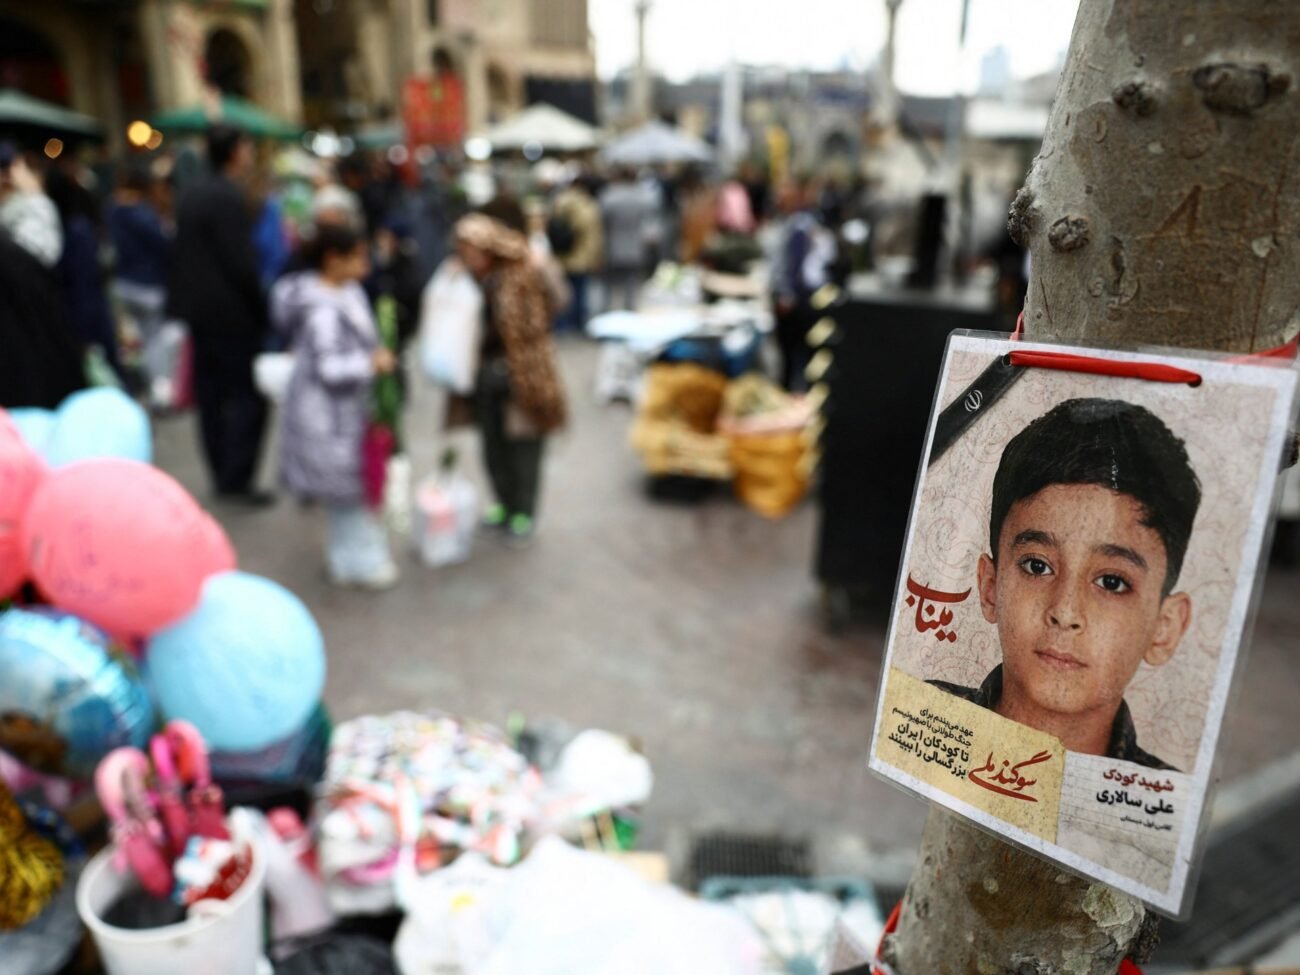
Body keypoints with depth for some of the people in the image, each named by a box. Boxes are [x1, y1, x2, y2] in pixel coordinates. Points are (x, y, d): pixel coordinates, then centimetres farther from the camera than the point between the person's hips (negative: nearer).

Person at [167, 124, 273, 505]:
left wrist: (183, 301, 18)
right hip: (231, 313, -9)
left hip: (199, 312, 9)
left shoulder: (193, 194, 12)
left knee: (211, 395, 12)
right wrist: (260, 309, -9)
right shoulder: (229, 197, -16)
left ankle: (222, 474, 21)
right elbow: (241, 262, -19)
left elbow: (180, 253, 14)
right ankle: (237, 480, -1)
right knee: (247, 398, -3)